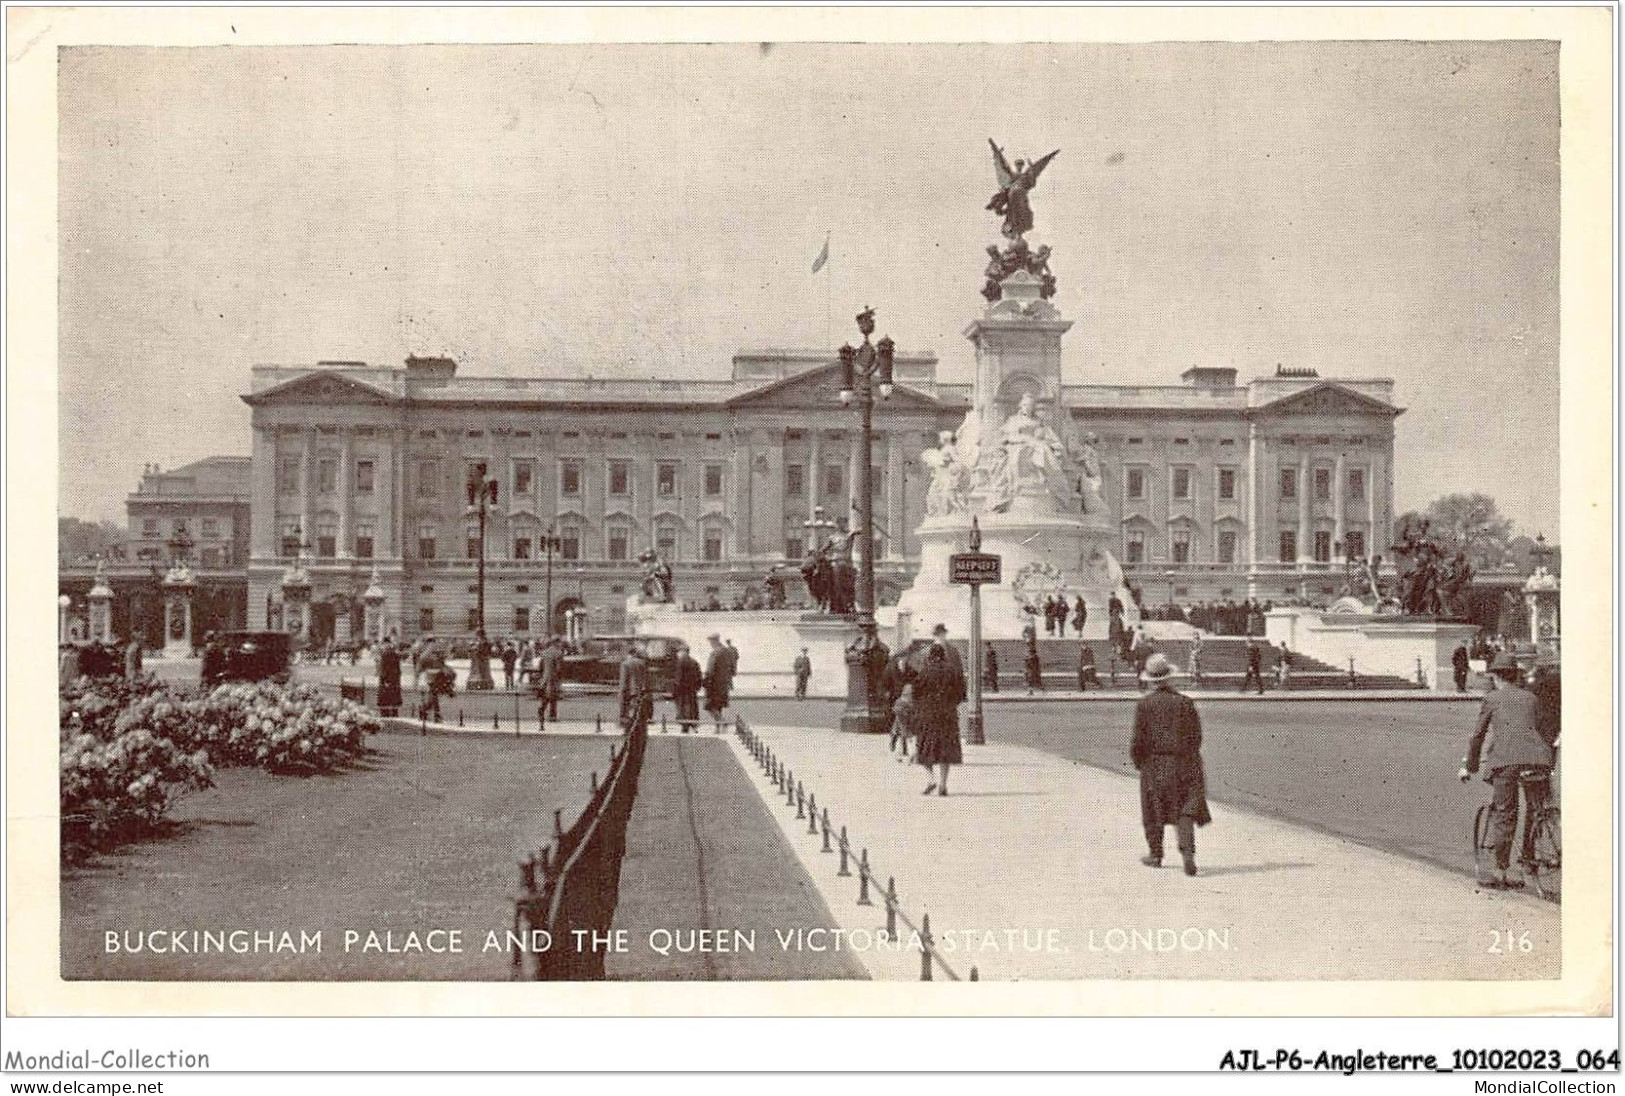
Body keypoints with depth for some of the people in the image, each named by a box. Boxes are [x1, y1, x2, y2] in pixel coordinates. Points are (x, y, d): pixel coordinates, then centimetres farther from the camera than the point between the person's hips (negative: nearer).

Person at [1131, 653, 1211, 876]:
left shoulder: (1144, 704, -8)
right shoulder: (1184, 702, -1)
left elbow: (1139, 739, -9)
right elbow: (1196, 736, 2)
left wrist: (1137, 760, 6)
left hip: (1155, 764, -1)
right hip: (1184, 764, 1)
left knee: (1154, 809, 13)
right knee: (1185, 809, 2)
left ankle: (1155, 855, 23)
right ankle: (1187, 850, -17)